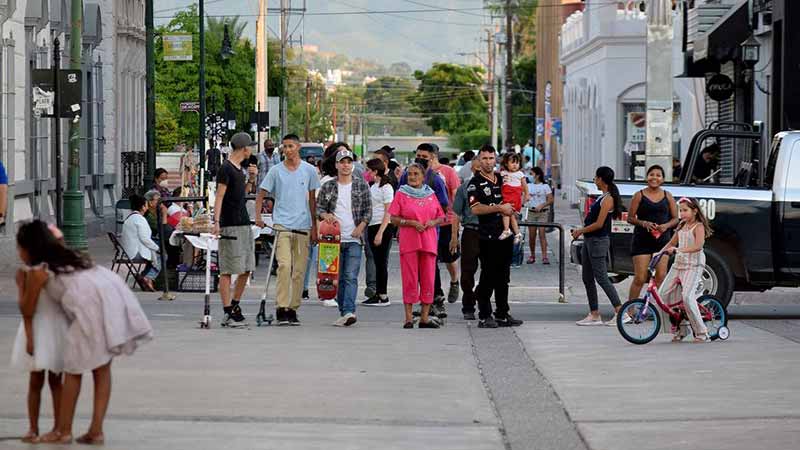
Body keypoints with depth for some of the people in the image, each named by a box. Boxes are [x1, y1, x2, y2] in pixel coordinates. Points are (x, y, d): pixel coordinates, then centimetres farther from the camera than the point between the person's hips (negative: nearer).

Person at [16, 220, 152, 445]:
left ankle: (64, 431, 15)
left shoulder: (37, 271, 7)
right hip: (114, 293, 7)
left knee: (74, 370, 7)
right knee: (102, 368, 12)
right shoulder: (68, 256, 28)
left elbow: (29, 310, 16)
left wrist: (22, 285, 32)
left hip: (92, 304, -7)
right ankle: (96, 430, 12)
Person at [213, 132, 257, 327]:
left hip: (244, 223, 9)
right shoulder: (226, 169, -10)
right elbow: (219, 197, -16)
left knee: (246, 268, 10)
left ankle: (235, 304, 21)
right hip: (230, 226, -9)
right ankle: (228, 312, -6)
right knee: (227, 270, -6)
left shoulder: (239, 168, 17)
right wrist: (216, 221, -24)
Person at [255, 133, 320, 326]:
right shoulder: (276, 171, 4)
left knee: (299, 270, 4)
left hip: (303, 226, 2)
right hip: (282, 225, -2)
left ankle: (293, 309, 12)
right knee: (284, 266, -15)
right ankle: (281, 309, -16)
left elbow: (312, 199, 12)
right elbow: (261, 194, 9)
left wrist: (314, 227, 10)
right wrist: (258, 216, -5)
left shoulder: (309, 170, 7)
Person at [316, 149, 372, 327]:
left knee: (351, 277, -14)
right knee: (339, 278, 6)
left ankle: (349, 311, -25)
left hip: (354, 239, -2)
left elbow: (368, 210, 6)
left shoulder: (362, 185, 5)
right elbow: (318, 207, 11)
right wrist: (325, 215, -11)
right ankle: (343, 313, 13)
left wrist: (361, 226, -8)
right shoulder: (328, 187, 8)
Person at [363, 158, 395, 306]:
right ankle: (378, 294, 12)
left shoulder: (386, 187, -9)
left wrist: (380, 233, -19)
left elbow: (388, 212, -14)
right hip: (372, 227, 8)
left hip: (382, 227, -8)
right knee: (377, 262, 9)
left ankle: (383, 296, -3)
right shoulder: (372, 187, 17)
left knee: (381, 262, -6)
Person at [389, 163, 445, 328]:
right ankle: (409, 317, -1)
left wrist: (433, 222, -5)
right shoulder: (402, 194, 4)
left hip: (428, 241, 3)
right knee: (410, 279, -4)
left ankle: (425, 317, 6)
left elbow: (441, 217, 16)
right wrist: (411, 223, -14)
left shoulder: (431, 195, 12)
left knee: (428, 279, 1)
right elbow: (394, 218, -1)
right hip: (408, 240, -3)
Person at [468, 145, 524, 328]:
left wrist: (512, 208, 10)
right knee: (488, 277, -5)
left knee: (503, 277, 10)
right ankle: (485, 316, 0)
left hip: (505, 235, 6)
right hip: (488, 236, -6)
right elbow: (476, 209, -17)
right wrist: (499, 208, -17)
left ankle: (502, 314, 16)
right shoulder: (475, 183, -4)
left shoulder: (502, 179, 15)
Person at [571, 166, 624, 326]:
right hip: (589, 241, 10)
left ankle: (620, 312, -6)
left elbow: (599, 224, -18)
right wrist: (581, 231, 10)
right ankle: (594, 315, 14)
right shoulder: (603, 197, 15)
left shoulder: (608, 199, -15)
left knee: (601, 278, -9)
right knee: (587, 278, 10)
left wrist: (580, 231, -9)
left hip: (598, 241, -10)